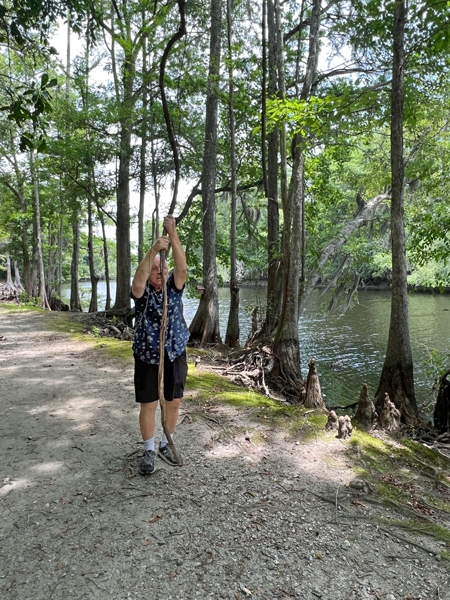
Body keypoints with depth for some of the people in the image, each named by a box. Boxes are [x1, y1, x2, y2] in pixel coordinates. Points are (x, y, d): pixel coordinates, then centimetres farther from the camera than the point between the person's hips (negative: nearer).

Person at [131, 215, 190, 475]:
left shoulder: (174, 288, 0)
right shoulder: (142, 293, -7)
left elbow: (182, 267, -18)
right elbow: (139, 279, -30)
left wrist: (173, 234, -28)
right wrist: (154, 249, -40)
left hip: (175, 356, 3)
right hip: (147, 358, -2)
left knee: (173, 403, 11)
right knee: (149, 405, 5)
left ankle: (166, 445, 32)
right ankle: (149, 451, 23)